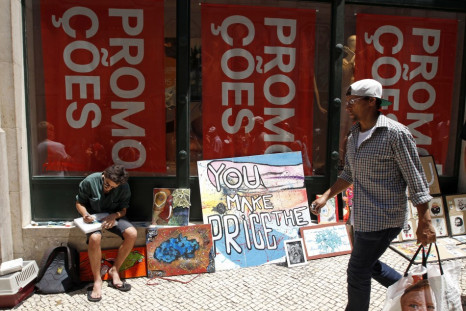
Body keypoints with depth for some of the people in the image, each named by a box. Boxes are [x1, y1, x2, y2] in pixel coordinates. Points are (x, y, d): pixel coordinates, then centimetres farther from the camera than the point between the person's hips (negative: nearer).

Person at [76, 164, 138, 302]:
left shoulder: (124, 188, -12)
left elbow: (123, 209, -2)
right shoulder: (89, 181, -16)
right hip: (93, 217, -2)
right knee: (95, 238, -36)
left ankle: (114, 271, -6)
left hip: (113, 217, 2)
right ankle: (97, 280, -17)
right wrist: (85, 214, -24)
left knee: (132, 233, -26)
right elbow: (79, 203, -3)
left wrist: (114, 216, -24)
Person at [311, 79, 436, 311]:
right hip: (363, 217, 8)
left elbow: (415, 179, -16)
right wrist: (326, 196, 10)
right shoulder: (354, 135, 7)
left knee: (357, 272, 2)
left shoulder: (395, 133, -17)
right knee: (369, 264, 23)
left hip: (383, 219, -8)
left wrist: (425, 222, -16)